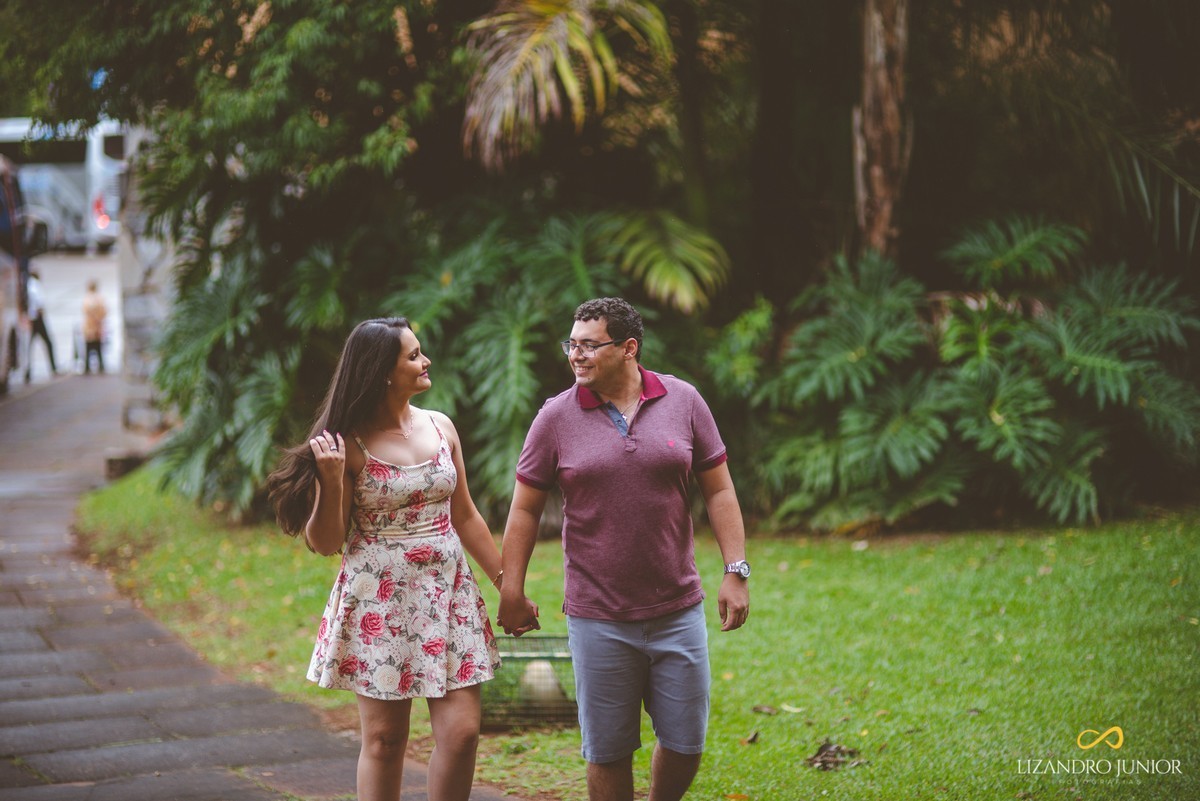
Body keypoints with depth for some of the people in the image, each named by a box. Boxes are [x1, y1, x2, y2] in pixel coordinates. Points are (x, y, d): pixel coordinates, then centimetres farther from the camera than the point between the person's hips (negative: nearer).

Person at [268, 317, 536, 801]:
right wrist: (331, 481, -21)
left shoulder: (440, 428, 5)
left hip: (448, 595, 4)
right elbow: (326, 543, -5)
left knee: (462, 730, -3)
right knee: (384, 738, 3)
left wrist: (508, 586, 14)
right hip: (379, 602, -4)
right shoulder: (349, 444, -8)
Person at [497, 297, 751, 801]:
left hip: (678, 611, 1)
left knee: (685, 745, 5)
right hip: (598, 621, -1)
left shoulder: (683, 402, 1)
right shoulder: (556, 417, -2)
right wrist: (511, 593, 0)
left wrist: (735, 573, -1)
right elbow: (525, 510, 3)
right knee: (608, 753, 4)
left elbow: (718, 491, 5)